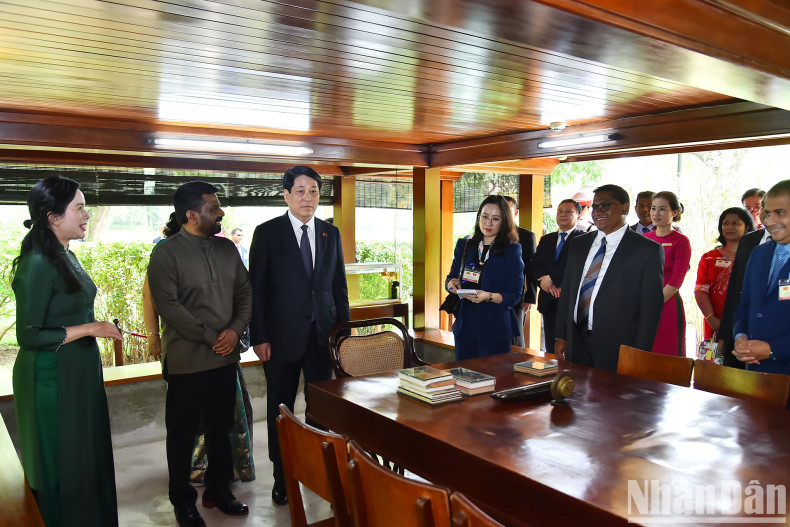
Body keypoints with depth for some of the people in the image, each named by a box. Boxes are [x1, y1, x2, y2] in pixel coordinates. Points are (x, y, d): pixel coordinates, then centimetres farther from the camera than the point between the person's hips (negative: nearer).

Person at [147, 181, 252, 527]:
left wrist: (235, 330, -8)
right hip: (186, 360, -5)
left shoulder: (227, 248, 7)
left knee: (221, 427, 16)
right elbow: (168, 306, -15)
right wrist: (210, 338, -15)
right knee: (183, 432, 9)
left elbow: (244, 292, 8)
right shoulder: (166, 253, -10)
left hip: (225, 356, 5)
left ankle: (218, 490, 32)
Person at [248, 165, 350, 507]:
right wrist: (259, 337, -10)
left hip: (323, 334, 3)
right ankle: (282, 476, 27)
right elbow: (256, 289, -5)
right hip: (282, 335, -2)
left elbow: (339, 285, 10)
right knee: (281, 409, 10)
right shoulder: (267, 233, -4)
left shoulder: (331, 233, 7)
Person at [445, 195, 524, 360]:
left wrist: (489, 296, -21)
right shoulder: (464, 245, 11)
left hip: (495, 328, -3)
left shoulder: (512, 250, -2)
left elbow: (515, 295, -5)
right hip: (465, 324, 4)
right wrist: (452, 283, -7)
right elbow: (450, 277, 16)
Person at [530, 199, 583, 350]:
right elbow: (534, 264, 7)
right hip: (549, 302, 5)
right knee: (550, 348, 10)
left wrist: (551, 278, -17)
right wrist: (544, 280, -12)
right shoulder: (546, 240, 18)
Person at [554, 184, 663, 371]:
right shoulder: (577, 244, 11)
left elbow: (650, 309, -7)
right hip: (575, 345, 4)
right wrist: (560, 336, 8)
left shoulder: (648, 250, -4)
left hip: (617, 350, -4)